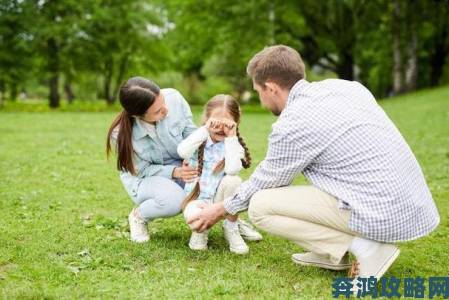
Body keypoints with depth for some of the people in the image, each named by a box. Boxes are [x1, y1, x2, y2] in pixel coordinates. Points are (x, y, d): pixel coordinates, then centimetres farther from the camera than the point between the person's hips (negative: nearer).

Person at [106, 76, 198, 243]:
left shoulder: (173, 98, -24)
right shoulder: (121, 134, -28)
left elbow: (190, 133, -8)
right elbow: (143, 170, -16)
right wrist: (174, 172, -32)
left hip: (181, 167, 3)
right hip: (144, 177, -3)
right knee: (173, 199, -35)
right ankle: (138, 216, -2)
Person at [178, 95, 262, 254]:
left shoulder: (235, 145, -4)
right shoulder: (200, 140, -2)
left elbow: (233, 169, -27)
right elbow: (182, 152, -26)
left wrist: (231, 137, -22)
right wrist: (205, 129, -25)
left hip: (221, 199, 1)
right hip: (197, 198, -1)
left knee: (232, 180, -31)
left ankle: (231, 226, -6)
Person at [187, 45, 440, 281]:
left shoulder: (292, 126, -12)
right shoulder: (343, 85, 9)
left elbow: (265, 182, 3)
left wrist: (221, 210, 20)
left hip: (383, 216, -8)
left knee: (259, 206, -2)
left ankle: (363, 248, -6)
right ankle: (333, 253, 20)